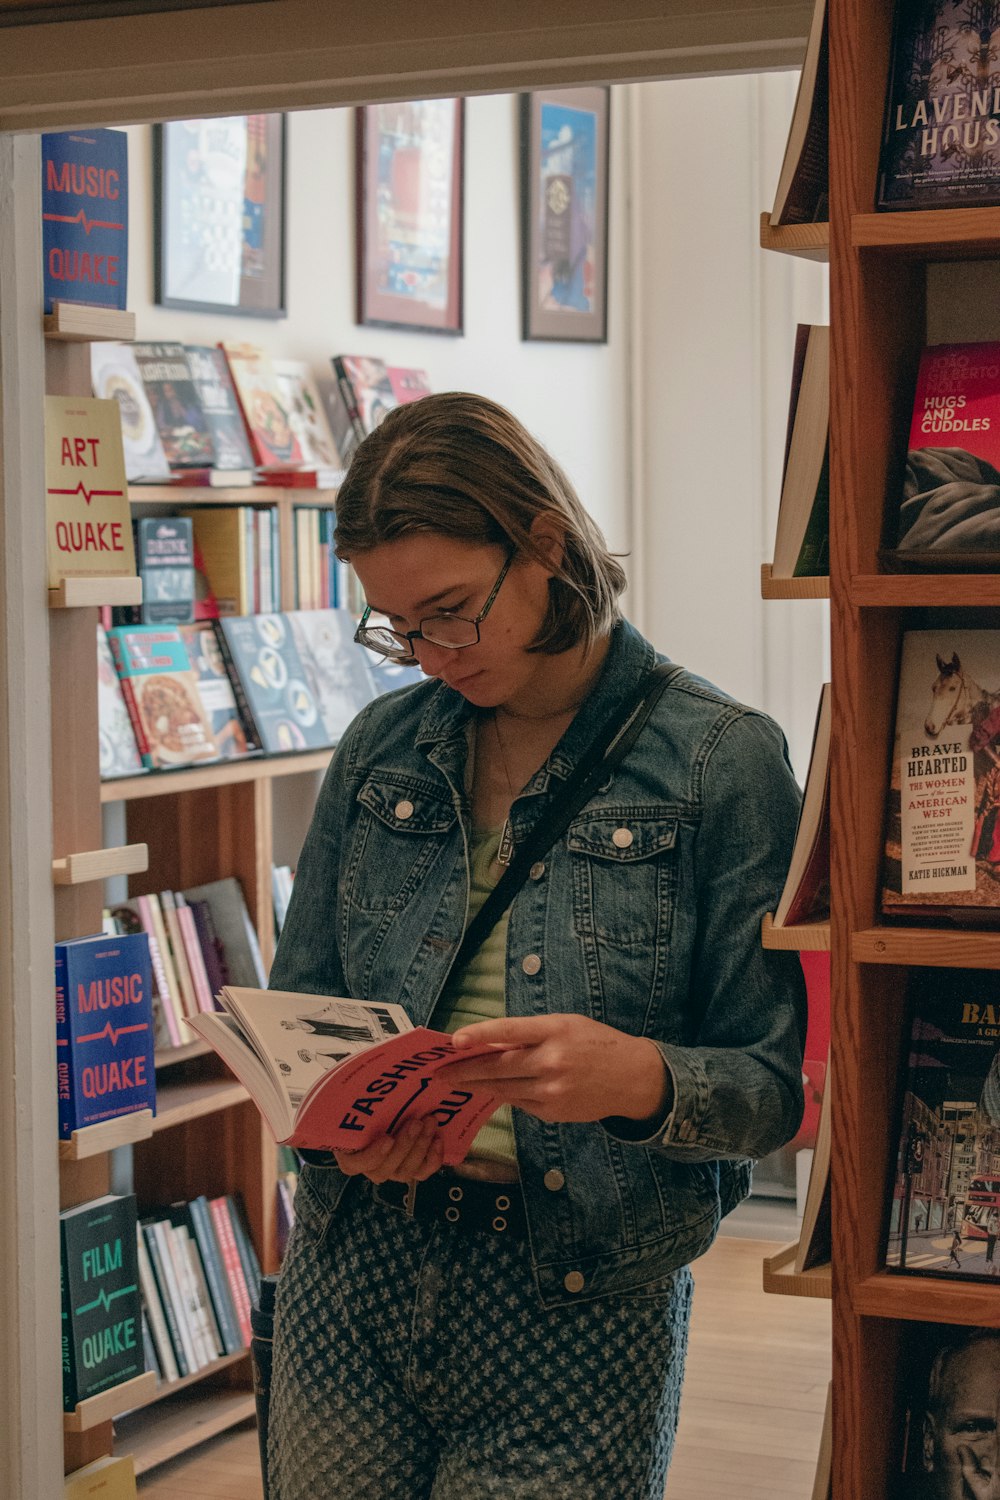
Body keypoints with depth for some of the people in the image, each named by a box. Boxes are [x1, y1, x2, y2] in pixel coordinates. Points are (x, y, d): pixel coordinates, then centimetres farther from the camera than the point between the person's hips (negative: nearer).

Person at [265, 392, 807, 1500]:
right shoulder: (382, 746, 6)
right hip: (354, 1278, 4)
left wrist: (639, 1077, -28)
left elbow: (772, 1089, -7)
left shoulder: (723, 762, -7)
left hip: (578, 1297, -3)